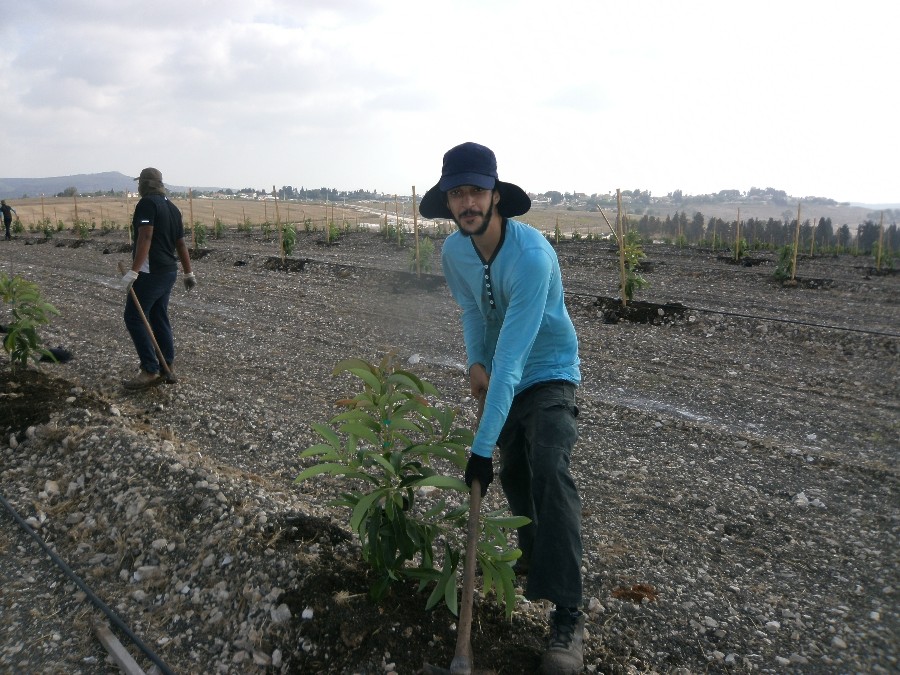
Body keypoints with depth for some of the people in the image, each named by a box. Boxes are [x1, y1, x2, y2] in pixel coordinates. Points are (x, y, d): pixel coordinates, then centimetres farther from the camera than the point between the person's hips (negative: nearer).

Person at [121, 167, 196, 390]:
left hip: (150, 272, -9)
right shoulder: (172, 207, 15)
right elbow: (181, 243, 18)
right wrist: (188, 273, 25)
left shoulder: (147, 203, -10)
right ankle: (168, 369, 14)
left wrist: (133, 271, -27)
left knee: (135, 317, -5)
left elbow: (145, 237, -22)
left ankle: (150, 371, -9)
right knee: (159, 318, 13)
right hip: (169, 272, 9)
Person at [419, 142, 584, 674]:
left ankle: (568, 616, -20)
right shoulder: (454, 251, -11)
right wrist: (475, 362, -11)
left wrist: (483, 444, -36)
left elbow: (512, 358, -37)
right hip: (501, 376, 7)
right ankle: (536, 552, 43)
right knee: (512, 472, 15)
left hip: (549, 374, -7)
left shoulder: (532, 255, -34)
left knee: (549, 472, -25)